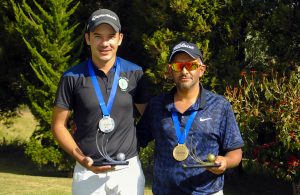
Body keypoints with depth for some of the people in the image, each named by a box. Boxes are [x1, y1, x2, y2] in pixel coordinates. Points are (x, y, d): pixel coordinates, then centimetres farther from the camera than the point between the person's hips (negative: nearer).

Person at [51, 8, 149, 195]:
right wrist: (82, 159, -10)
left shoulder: (134, 73, 1)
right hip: (87, 172, -1)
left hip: (129, 169, 1)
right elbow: (59, 125, 1)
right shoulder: (73, 77, -3)